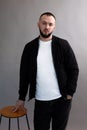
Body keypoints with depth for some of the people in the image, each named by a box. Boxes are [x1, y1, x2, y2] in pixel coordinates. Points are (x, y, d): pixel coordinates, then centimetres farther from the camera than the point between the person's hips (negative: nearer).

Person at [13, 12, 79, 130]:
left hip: (62, 99, -1)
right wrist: (21, 98, 9)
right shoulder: (29, 47, 2)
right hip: (41, 101, 1)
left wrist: (70, 93, -7)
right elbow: (24, 74, 6)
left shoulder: (63, 45, -3)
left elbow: (73, 69, -2)